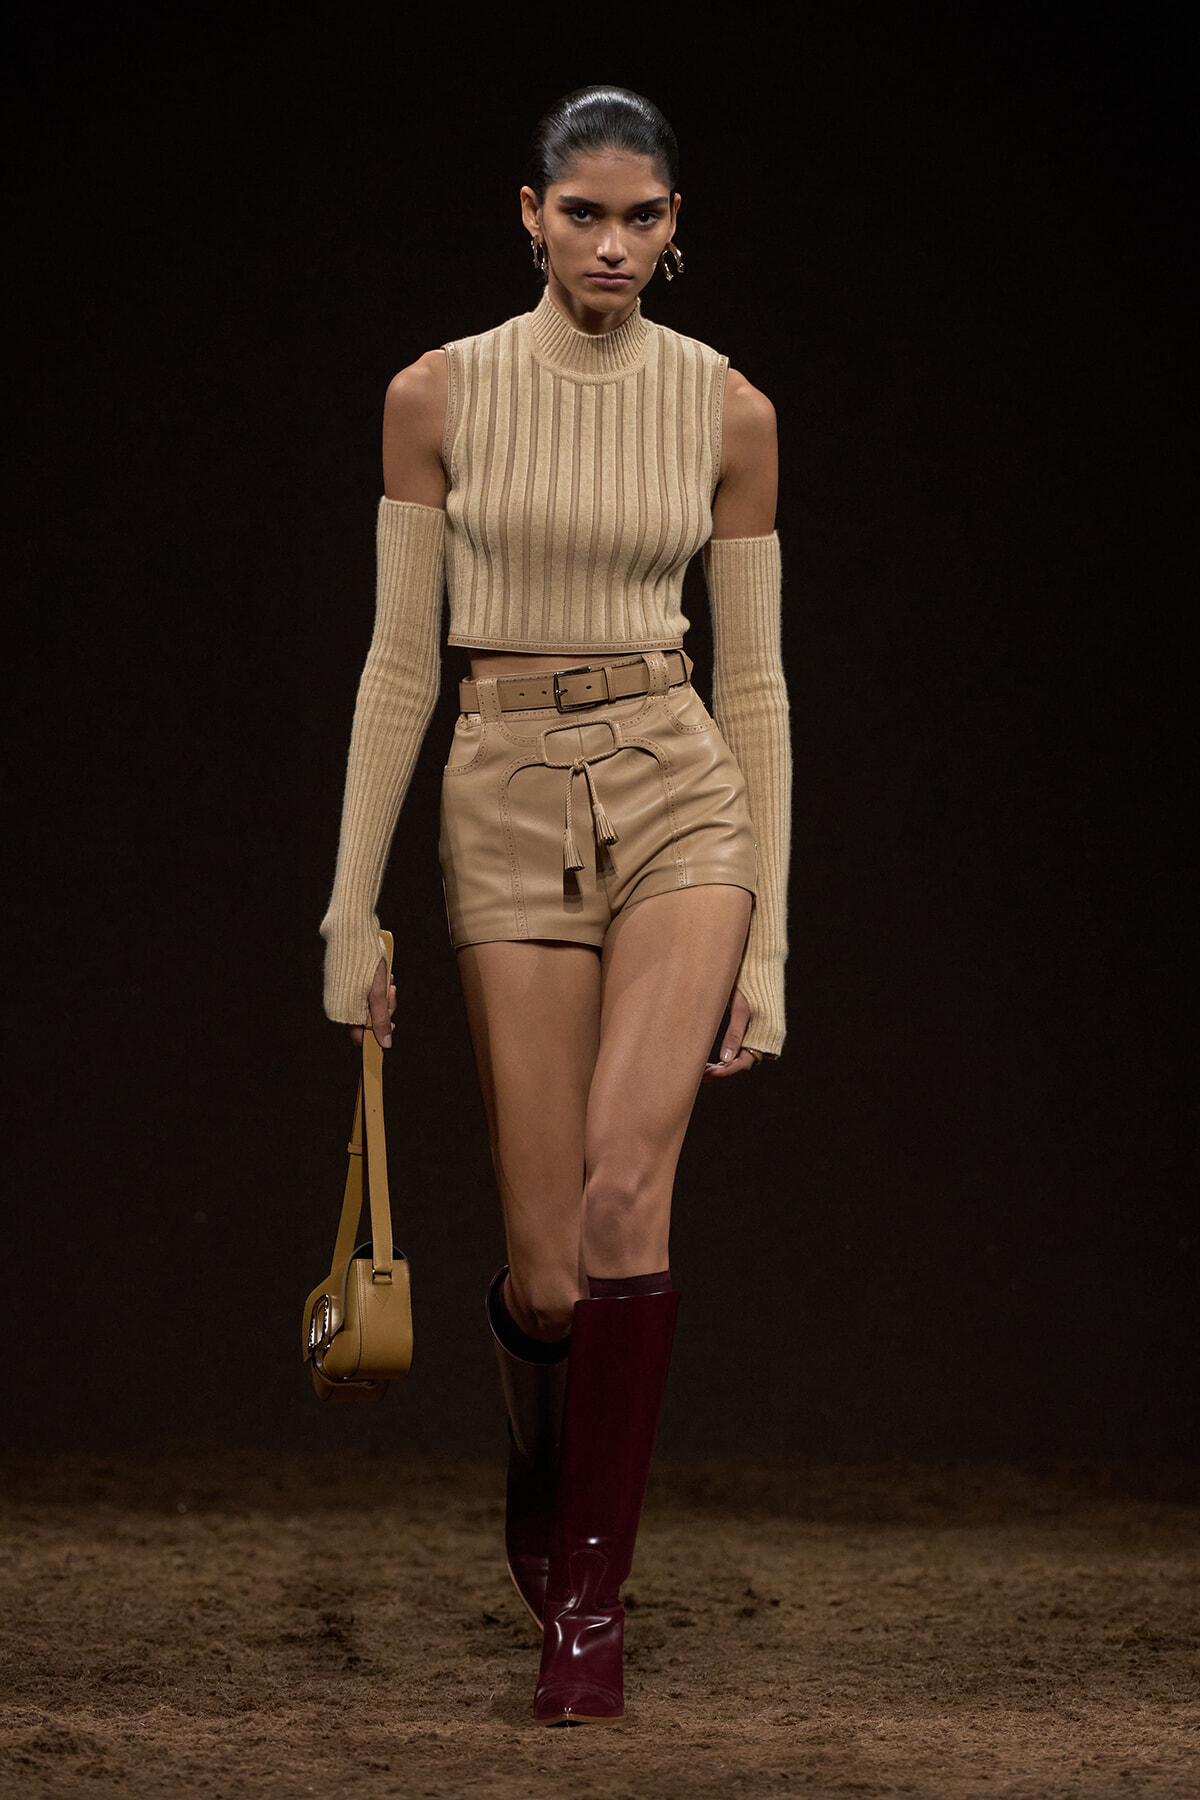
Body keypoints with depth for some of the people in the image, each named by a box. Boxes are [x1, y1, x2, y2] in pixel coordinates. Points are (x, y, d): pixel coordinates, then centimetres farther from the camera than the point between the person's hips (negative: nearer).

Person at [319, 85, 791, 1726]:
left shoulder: (726, 411, 3)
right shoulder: (441, 397, 1)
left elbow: (754, 678, 5)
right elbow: (399, 662, 3)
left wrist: (770, 937, 2)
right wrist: (353, 905, -1)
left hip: (680, 796, 0)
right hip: (509, 808, 0)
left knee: (624, 1185, -21)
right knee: (546, 1263, -1)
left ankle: (587, 1594, -10)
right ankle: (545, 1462, 34)